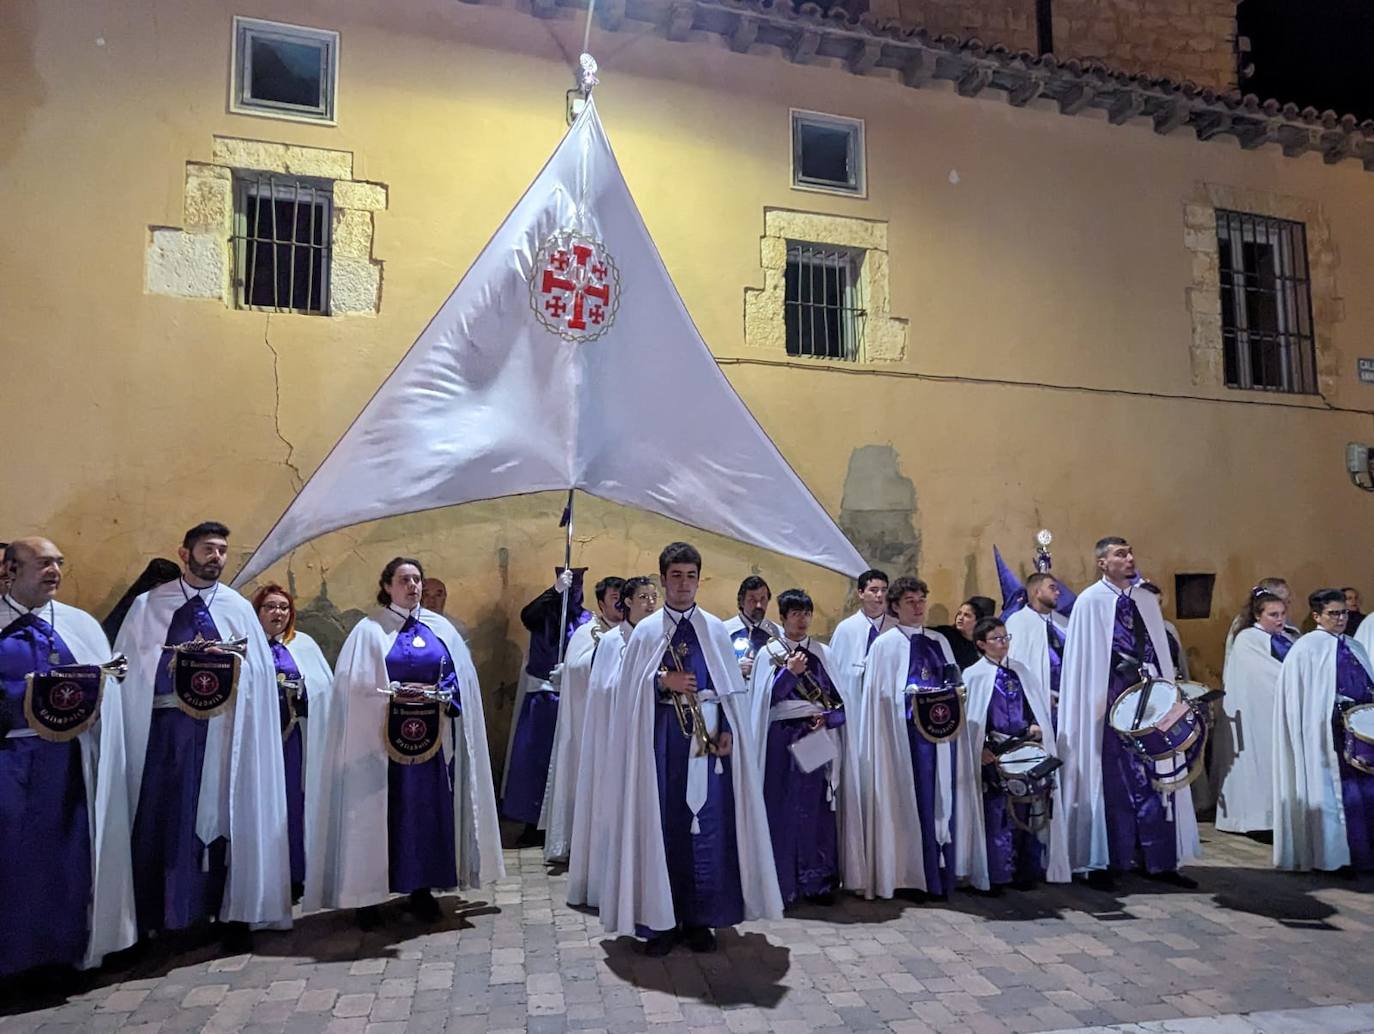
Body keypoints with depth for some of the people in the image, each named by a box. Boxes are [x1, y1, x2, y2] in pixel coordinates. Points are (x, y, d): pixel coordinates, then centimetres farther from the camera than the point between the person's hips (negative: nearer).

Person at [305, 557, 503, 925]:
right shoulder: (369, 629, 0)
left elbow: (461, 677, 8)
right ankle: (368, 894, 11)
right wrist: (394, 692, -19)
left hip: (432, 736, 3)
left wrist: (441, 694, -11)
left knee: (427, 810, 7)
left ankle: (422, 888, 17)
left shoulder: (441, 628, 10)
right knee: (379, 812, 0)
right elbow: (353, 685, -7)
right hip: (383, 737, -3)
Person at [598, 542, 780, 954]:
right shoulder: (646, 631, 4)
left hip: (708, 736, 1)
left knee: (708, 826, 3)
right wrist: (662, 682, -16)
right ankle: (661, 920, 14)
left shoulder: (715, 629, 8)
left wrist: (727, 730, -6)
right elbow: (630, 692, 2)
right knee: (662, 825, 2)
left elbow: (731, 687, 7)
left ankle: (700, 920, 16)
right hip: (662, 738, -1)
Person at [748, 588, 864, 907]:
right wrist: (789, 673, -17)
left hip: (817, 740, 2)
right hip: (782, 740, -2)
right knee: (782, 811, 0)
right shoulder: (769, 653, 2)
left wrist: (828, 716, -11)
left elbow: (841, 700, 8)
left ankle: (818, 883, 15)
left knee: (817, 809, 4)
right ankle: (782, 887, 9)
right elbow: (764, 700, -7)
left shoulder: (822, 653, 9)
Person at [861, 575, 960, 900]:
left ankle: (939, 877, 16)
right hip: (904, 734, -5)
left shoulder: (939, 641, 14)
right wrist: (911, 697, -16)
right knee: (909, 802, -2)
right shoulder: (884, 645, -1)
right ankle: (911, 878, 7)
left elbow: (955, 684, 18)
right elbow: (879, 695, -3)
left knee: (940, 802, 7)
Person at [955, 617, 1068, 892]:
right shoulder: (973, 676, -2)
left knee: (1027, 812, 5)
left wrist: (1037, 728, -3)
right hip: (992, 756, -4)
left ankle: (1027, 870, 15)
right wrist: (981, 749, -14)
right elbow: (966, 720, -5)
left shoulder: (1023, 672, 12)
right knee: (997, 815, -3)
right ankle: (997, 875, 6)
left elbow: (1042, 706, 16)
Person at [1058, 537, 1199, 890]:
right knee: (1110, 782, 2)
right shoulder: (1090, 602, -6)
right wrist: (1095, 705, -10)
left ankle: (1159, 861, 17)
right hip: (1111, 705, -5)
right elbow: (1081, 661, -7)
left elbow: (1160, 653, 13)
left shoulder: (1147, 600, 10)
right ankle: (1102, 863, 13)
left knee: (1156, 780, 7)